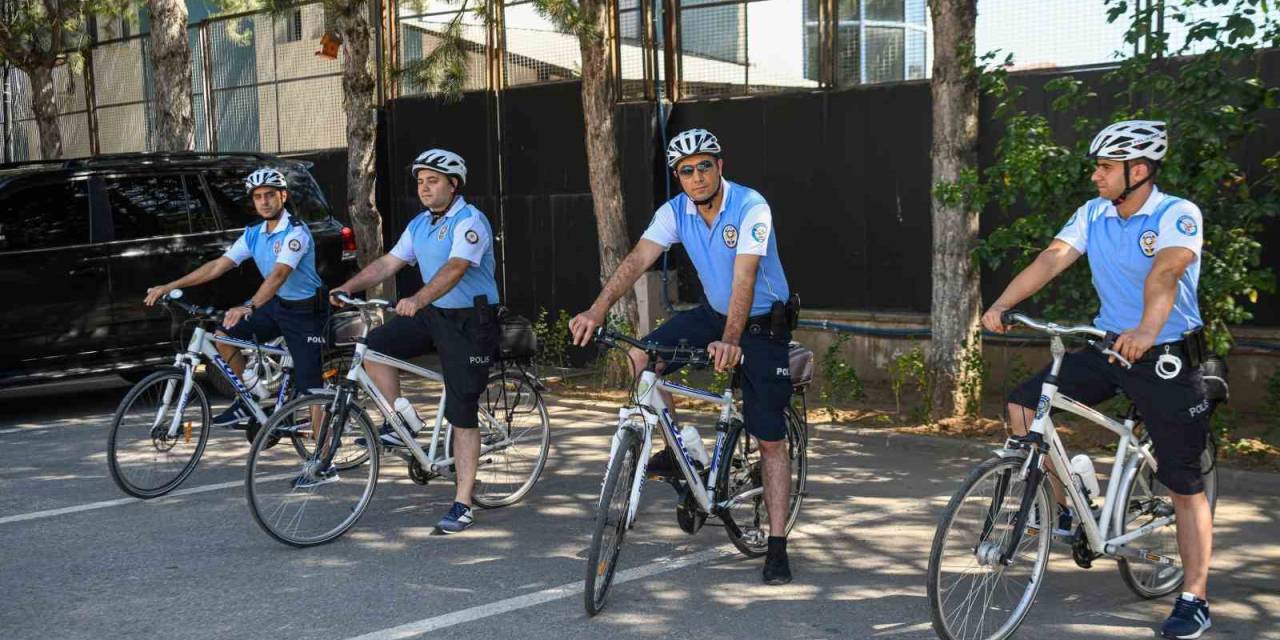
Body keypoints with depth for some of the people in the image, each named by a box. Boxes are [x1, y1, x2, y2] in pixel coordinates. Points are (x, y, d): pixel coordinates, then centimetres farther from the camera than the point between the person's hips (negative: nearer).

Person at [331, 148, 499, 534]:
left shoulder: (470, 221, -16)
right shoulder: (419, 225, 11)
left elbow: (455, 268, -31)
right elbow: (388, 263, 8)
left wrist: (417, 300, -46)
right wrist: (348, 287, -6)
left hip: (470, 320, -8)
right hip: (432, 314, 8)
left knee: (462, 415, -6)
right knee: (376, 345, -14)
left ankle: (463, 505, 0)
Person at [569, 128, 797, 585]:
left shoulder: (750, 207, -25)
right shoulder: (675, 212, -9)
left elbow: (744, 278, -36)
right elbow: (637, 260, -19)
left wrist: (729, 341, -50)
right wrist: (598, 309, -35)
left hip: (763, 323, -5)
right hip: (713, 312, 5)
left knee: (770, 440, -4)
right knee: (642, 355, -18)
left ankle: (777, 548, 3)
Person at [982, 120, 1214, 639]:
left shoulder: (1178, 215, -16)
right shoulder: (1093, 214, 1)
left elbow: (1165, 271, -34)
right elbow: (1051, 259, -10)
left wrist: (1147, 330, -52)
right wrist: (1001, 304, -24)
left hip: (1167, 357, -5)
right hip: (1106, 347, 5)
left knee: (1185, 485, 0)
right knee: (1023, 403, -10)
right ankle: (1067, 508, 7)